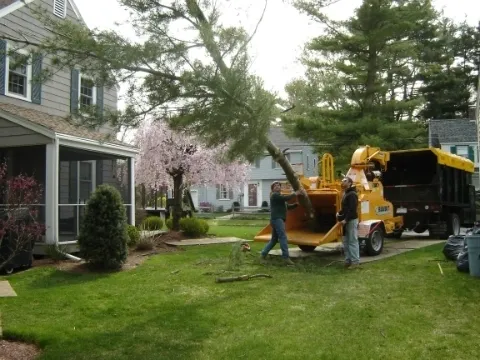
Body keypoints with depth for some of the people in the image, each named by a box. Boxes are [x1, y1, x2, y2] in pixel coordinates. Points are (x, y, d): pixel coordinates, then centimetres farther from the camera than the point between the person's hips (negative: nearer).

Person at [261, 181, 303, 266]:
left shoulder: (279, 197, 27)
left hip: (279, 219, 10)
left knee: (274, 239, 14)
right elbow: (285, 198, -18)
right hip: (277, 219, -10)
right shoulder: (274, 195, -3)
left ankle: (263, 254, 20)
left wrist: (297, 204, 7)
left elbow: (288, 206, 22)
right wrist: (295, 194, -9)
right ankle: (286, 258, -23)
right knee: (283, 237, -18)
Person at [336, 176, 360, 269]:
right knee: (346, 242, 12)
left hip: (351, 220, -10)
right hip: (346, 221, 10)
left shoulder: (352, 194, -14)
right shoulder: (345, 194, 18)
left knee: (353, 241, -7)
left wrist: (346, 219, -24)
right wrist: (339, 213, 10)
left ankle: (355, 261, -3)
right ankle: (348, 260, 17)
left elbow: (352, 209, -21)